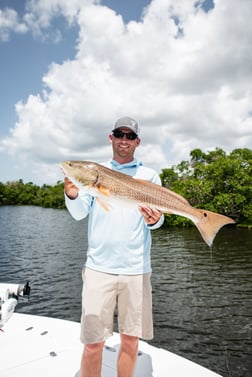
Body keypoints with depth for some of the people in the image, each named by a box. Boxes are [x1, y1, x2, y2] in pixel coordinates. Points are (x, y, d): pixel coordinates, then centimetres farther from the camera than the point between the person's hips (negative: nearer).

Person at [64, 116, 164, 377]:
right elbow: (80, 214, 2)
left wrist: (153, 220, -22)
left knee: (130, 339, 12)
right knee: (93, 343, 3)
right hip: (99, 266, 0)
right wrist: (72, 196, -19)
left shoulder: (150, 175, 8)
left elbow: (158, 218, 1)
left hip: (136, 268, 1)